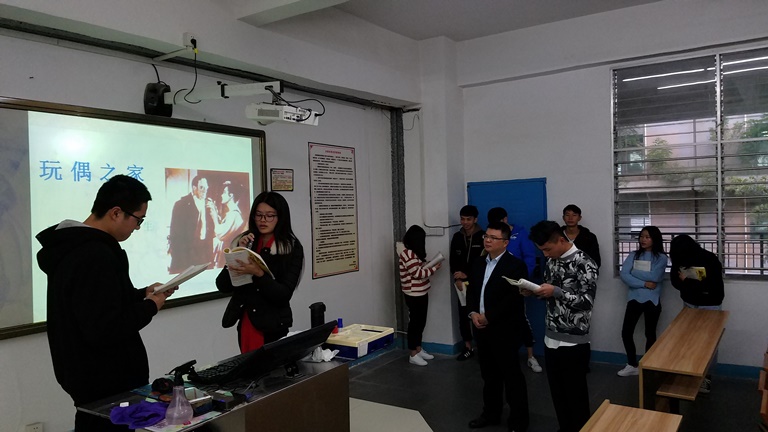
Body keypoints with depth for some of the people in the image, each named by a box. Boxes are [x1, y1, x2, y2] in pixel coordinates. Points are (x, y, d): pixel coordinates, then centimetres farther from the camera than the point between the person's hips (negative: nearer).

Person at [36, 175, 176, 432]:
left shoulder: (73, 245, 6)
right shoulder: (96, 256, -28)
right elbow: (104, 330, -31)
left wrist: (143, 293, 9)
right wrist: (150, 306, -17)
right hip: (105, 383, -10)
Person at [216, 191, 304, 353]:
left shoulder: (292, 248, -8)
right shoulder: (246, 242, 2)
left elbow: (284, 294, -14)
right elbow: (222, 286, -2)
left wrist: (258, 273, -28)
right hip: (245, 324, 4)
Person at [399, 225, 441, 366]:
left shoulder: (413, 253, 12)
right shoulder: (408, 254, -20)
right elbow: (417, 273, -21)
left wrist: (429, 265, 1)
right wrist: (434, 268, -13)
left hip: (421, 293, 10)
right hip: (414, 295, -10)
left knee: (420, 322, 16)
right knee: (414, 323, -2)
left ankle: (418, 350, 28)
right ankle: (413, 355, 7)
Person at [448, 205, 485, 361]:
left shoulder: (482, 237, -6)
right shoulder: (457, 237, 8)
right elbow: (452, 261, 9)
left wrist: (467, 275, -7)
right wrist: (457, 279, -4)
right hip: (461, 283, 4)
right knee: (463, 316, 7)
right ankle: (468, 348, 18)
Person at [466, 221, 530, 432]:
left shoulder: (515, 265, -11)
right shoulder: (478, 263, 11)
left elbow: (513, 299, -18)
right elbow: (471, 291, 13)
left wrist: (488, 317, -17)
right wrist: (473, 313, -6)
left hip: (505, 330, -6)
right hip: (482, 329, 7)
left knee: (512, 377, 3)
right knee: (489, 375, 18)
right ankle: (491, 413, 32)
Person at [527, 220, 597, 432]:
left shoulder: (584, 263, -14)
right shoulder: (551, 261, 7)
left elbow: (586, 302, -19)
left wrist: (556, 291, -22)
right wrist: (533, 291, -3)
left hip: (574, 341, -7)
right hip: (551, 338, 7)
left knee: (575, 393, 7)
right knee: (557, 392, 16)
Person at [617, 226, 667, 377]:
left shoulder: (661, 257, -3)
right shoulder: (633, 256, 4)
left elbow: (654, 276, -19)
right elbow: (624, 275, -8)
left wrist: (634, 272, -8)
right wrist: (644, 283, -17)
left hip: (652, 300, -2)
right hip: (634, 299, 3)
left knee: (650, 334, 9)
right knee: (626, 332, 1)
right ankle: (632, 365, 17)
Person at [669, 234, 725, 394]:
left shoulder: (710, 260, -24)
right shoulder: (679, 259, -12)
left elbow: (712, 286, -26)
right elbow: (675, 280, -7)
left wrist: (686, 281, -22)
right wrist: (698, 286, -22)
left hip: (710, 306, -3)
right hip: (689, 304, 3)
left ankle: (707, 374, 14)